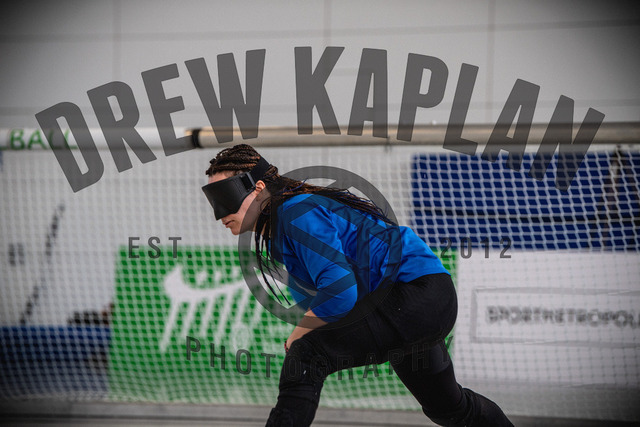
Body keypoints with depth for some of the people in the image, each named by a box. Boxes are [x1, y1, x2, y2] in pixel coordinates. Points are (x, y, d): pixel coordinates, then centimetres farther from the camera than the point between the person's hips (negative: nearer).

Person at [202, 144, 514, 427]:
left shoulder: (296, 211, -19)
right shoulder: (275, 236, 12)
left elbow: (340, 292, -27)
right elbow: (310, 297, 20)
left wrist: (298, 337, -13)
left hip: (416, 290, -11)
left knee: (306, 354, -24)